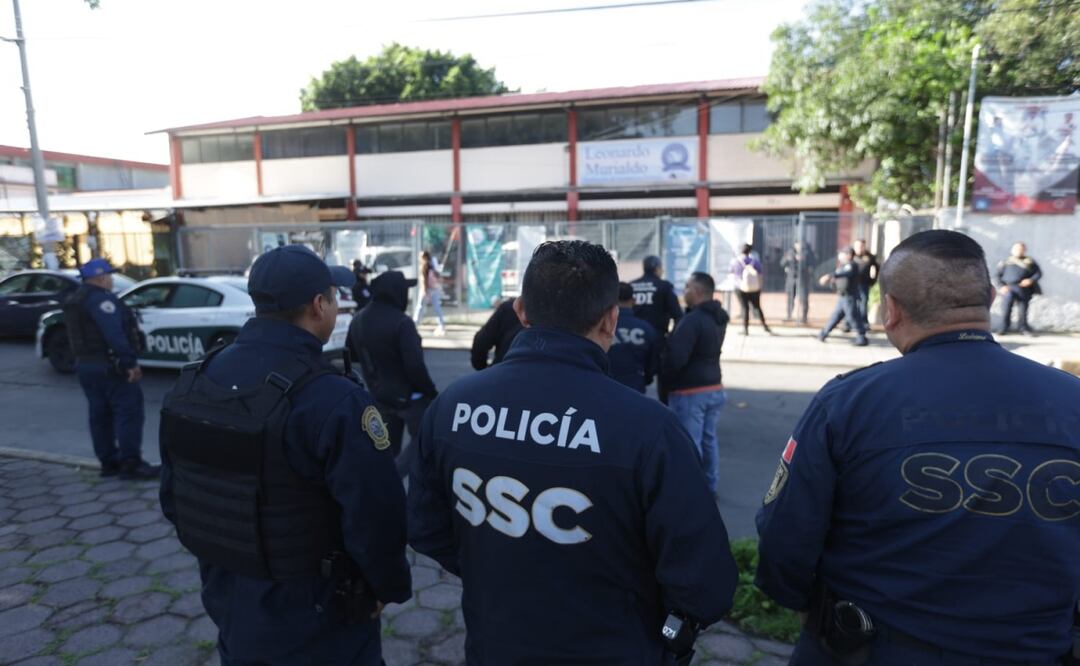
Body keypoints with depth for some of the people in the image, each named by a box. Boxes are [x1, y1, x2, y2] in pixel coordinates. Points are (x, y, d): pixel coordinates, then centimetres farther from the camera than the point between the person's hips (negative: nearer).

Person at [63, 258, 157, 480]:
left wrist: (84, 359, 21)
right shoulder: (101, 298, -14)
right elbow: (114, 334, -24)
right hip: (110, 365, -10)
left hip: (84, 364, 10)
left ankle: (109, 463, 17)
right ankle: (130, 463, -11)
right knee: (129, 412, -9)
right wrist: (130, 363, -25)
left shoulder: (74, 301, 18)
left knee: (100, 414, 12)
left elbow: (79, 335, 20)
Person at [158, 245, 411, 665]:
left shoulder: (191, 382, -5)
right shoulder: (333, 399, -28)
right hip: (316, 622, -6)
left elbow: (173, 497, 5)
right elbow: (374, 516, -27)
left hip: (229, 606, 6)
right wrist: (390, 588, -7)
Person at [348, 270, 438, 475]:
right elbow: (415, 365, -25)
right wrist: (432, 392, -13)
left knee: (388, 449, 19)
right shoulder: (401, 322, -22)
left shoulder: (358, 320, 3)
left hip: (380, 397, 8)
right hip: (409, 396, -7)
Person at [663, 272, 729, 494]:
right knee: (709, 439, 18)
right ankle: (710, 486, 28)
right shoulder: (719, 319, 8)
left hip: (690, 392, -9)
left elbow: (676, 357, -25)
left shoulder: (693, 320, -22)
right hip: (714, 388, 9)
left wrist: (666, 376, -7)